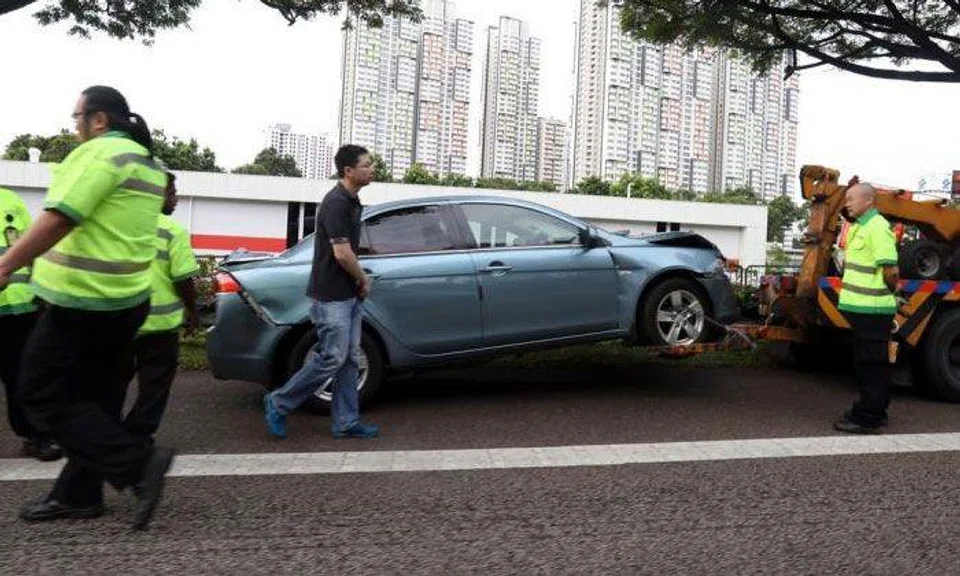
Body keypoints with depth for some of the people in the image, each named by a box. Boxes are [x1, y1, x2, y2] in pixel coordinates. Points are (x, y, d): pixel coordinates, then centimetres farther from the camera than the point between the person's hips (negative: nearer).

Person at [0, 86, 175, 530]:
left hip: (83, 301, -10)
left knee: (42, 397, 0)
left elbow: (58, 219, -24)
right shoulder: (146, 161, 15)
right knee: (91, 395, 16)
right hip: (126, 299, 10)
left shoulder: (100, 152, -15)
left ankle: (139, 464, -7)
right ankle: (78, 494, 24)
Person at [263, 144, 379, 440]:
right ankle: (278, 404, 11)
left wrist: (359, 279, 6)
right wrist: (363, 280, -6)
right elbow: (341, 253, -21)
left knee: (349, 360, 10)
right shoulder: (336, 203, -17)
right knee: (332, 359, -5)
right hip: (332, 297, -10)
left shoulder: (351, 201, 13)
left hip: (348, 295, 10)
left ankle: (345, 423, 16)